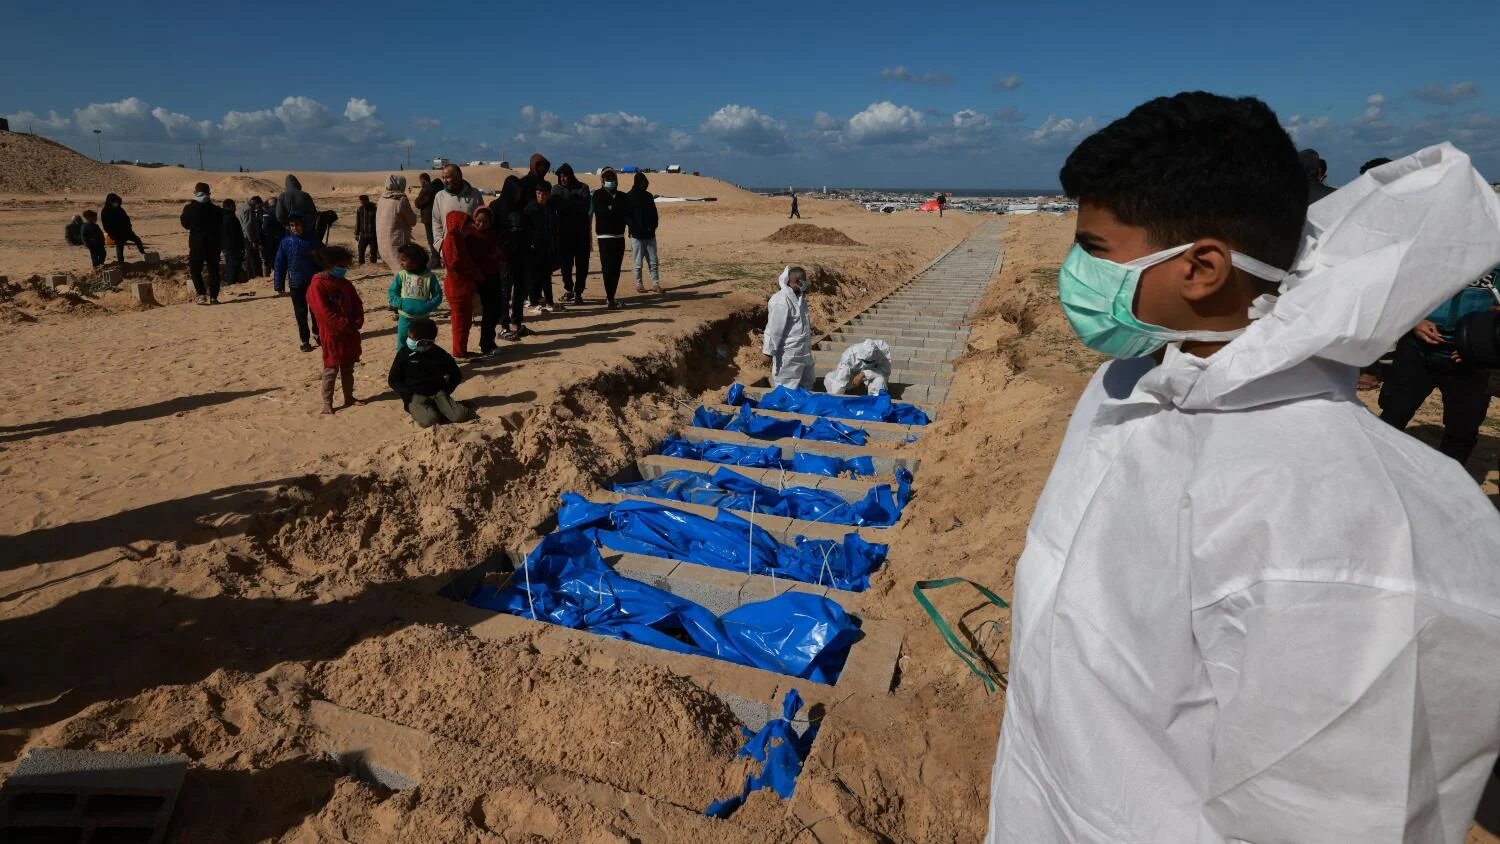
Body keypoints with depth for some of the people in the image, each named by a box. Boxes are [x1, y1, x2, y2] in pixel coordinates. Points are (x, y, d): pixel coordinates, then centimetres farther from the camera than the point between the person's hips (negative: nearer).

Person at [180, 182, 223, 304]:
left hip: (196, 242, -2)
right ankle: (213, 297, 2)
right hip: (213, 243, 2)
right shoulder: (215, 209, 2)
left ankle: (202, 295, -8)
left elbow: (185, 224, 9)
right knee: (213, 270, 6)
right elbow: (221, 228, 6)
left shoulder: (189, 208, -3)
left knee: (195, 269, 7)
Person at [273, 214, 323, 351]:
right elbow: (279, 265, 2)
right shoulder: (286, 242, -2)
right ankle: (304, 340, 13)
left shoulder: (312, 240, -4)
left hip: (314, 282, 0)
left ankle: (316, 332, 34)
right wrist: (279, 285, 0)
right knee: (301, 313, 4)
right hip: (295, 283, 0)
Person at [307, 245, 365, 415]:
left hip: (350, 334, 6)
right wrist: (345, 325, -18)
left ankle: (349, 398, 25)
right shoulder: (317, 285, -12)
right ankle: (327, 403, 6)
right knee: (331, 369, -1)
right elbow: (324, 312, -18)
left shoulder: (345, 284, 10)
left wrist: (357, 323, -6)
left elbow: (357, 305, 11)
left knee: (348, 368, 15)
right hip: (332, 335, -6)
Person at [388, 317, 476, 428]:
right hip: (415, 395, -1)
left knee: (461, 416, -22)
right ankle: (418, 410, 1)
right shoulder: (404, 353, -3)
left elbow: (456, 375, 12)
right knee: (429, 420, -32)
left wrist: (445, 392, 0)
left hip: (437, 393, 1)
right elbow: (393, 380, 2)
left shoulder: (439, 354, 0)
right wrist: (409, 397, -10)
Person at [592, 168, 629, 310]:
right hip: (605, 236, -5)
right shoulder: (598, 195, 1)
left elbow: (628, 212, 0)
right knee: (608, 268, -10)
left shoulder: (621, 196, 14)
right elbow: (601, 212, -15)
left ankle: (611, 296, 15)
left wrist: (612, 209, -10)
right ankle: (610, 299, -10)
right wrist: (618, 210, -7)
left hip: (619, 236, 5)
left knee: (616, 269, 6)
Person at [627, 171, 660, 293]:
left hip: (650, 234, 4)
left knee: (653, 262, 3)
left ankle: (656, 284, 6)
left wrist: (653, 227, -1)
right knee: (638, 262, 1)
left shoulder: (648, 196, 11)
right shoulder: (629, 197, -3)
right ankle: (639, 284, 9)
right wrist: (635, 229, -15)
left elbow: (654, 213, 15)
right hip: (637, 236, -4)